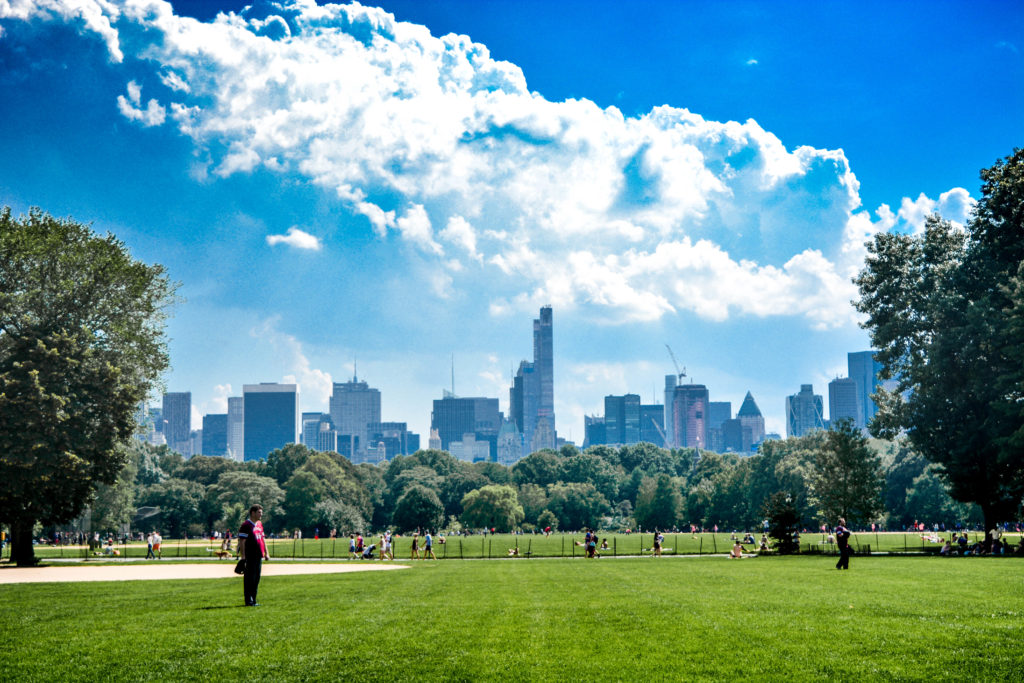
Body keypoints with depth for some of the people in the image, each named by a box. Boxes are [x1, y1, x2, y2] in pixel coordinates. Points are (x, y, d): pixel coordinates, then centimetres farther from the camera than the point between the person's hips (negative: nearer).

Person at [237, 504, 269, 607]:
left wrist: (266, 553, 19)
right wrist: (243, 557, -18)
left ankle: (253, 600, 18)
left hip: (259, 556, 8)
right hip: (250, 557, -8)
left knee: (257, 578, 11)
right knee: (249, 579, -4)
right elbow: (242, 542, -14)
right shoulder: (246, 525, -10)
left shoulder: (259, 524, 15)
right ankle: (248, 601, 0)